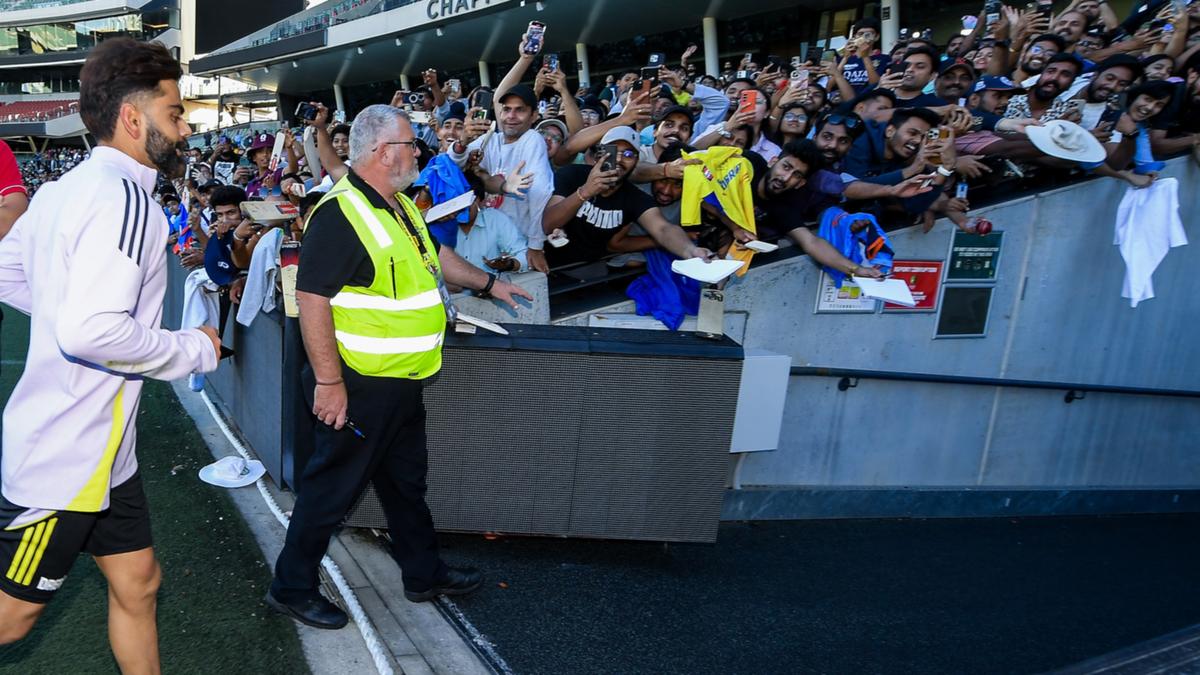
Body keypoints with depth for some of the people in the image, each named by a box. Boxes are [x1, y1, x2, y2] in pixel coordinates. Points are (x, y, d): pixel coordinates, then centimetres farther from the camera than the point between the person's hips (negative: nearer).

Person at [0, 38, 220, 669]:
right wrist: (196, 349, -18)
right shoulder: (124, 197, -22)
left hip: (99, 444, 9)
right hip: (67, 452, -9)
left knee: (136, 582, 17)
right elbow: (90, 331, -31)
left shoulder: (64, 188, 9)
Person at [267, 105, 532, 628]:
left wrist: (489, 283, 28)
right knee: (333, 487, 6)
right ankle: (291, 587, 26)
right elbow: (311, 298, -25)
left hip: (402, 382, 10)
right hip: (359, 385, -9)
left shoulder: (401, 206, 9)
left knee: (406, 481, 21)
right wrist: (328, 382, -25)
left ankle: (423, 573, 38)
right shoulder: (339, 214, -21)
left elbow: (433, 254, 25)